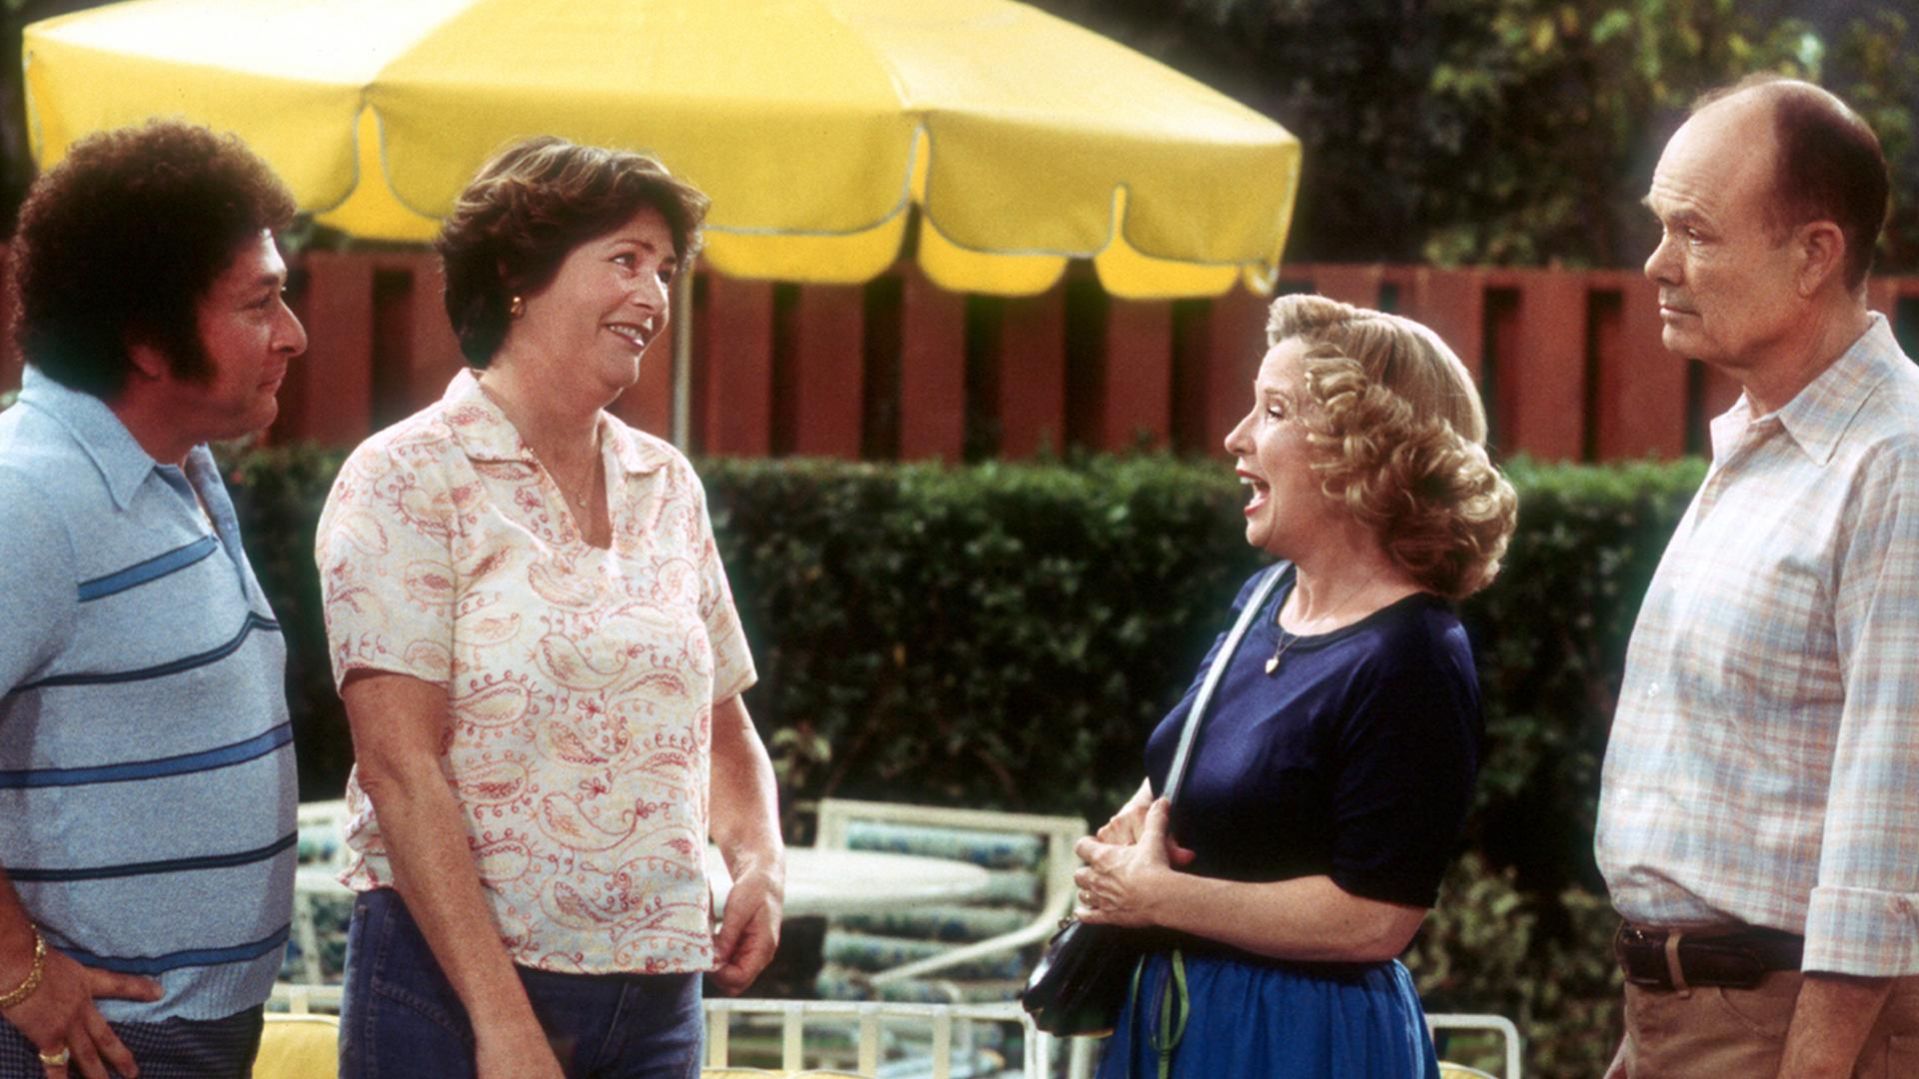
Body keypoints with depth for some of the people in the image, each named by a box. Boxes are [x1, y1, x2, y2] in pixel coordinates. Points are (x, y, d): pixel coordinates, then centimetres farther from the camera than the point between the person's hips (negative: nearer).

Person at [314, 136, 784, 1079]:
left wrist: (761, 861, 0)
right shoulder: (407, 478, -5)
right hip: (450, 982, -5)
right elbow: (399, 766, -13)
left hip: (653, 994, 5)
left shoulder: (667, 487, 13)